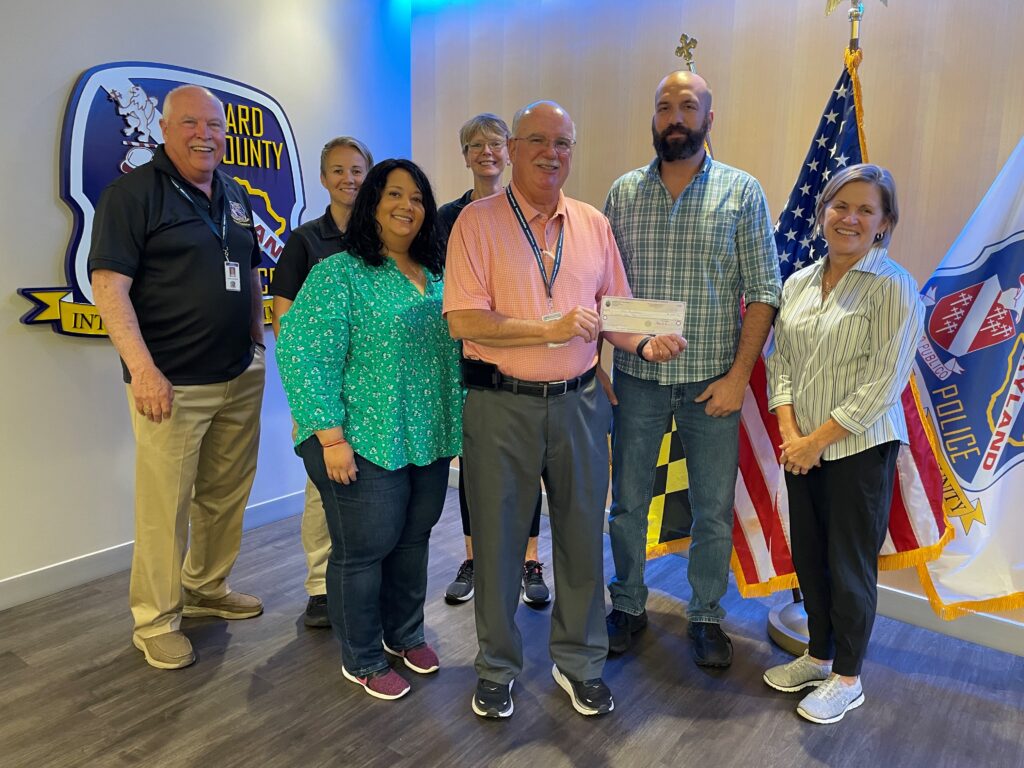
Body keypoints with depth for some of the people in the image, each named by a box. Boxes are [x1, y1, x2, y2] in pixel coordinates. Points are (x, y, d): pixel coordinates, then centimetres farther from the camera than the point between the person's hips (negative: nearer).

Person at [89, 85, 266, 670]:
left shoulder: (235, 196, 14)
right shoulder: (133, 193, -7)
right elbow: (108, 286, -14)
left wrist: (258, 339, 15)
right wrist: (142, 369, -22)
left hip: (241, 378, 7)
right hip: (172, 384, -6)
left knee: (227, 495, 15)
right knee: (166, 504, 0)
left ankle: (208, 588, 35)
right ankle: (155, 620, 18)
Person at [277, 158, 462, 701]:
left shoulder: (435, 276, 10)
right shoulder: (338, 273, -10)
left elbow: (453, 347, 18)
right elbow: (302, 355, -16)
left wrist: (452, 426, 13)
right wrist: (330, 437, -19)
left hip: (429, 442, 7)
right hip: (365, 444, -6)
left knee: (413, 540, 18)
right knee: (363, 550, 7)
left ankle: (405, 635, 41)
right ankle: (362, 660, 28)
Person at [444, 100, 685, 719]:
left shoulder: (594, 225, 9)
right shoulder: (478, 221, -4)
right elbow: (463, 320, -13)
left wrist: (644, 343, -7)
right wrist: (549, 330, -20)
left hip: (579, 403, 4)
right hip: (501, 405, -3)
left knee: (582, 535, 12)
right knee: (498, 540, 10)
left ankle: (579, 662, 34)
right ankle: (498, 667, 31)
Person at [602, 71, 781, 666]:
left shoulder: (742, 191, -1)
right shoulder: (624, 192, 5)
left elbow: (764, 293, -4)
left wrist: (739, 376, -10)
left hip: (712, 381, -1)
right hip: (636, 378, 2)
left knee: (714, 510, 9)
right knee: (627, 504, 11)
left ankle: (706, 616, 30)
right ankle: (629, 606, 32)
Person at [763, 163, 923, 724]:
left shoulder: (893, 288, -11)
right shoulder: (797, 285, 7)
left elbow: (883, 383, -15)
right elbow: (781, 363, 6)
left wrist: (817, 440, -15)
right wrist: (790, 433, -7)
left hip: (860, 449, -5)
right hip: (801, 448, 5)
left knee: (850, 564, 7)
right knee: (807, 555, 15)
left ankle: (847, 677, 27)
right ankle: (818, 654, 37)